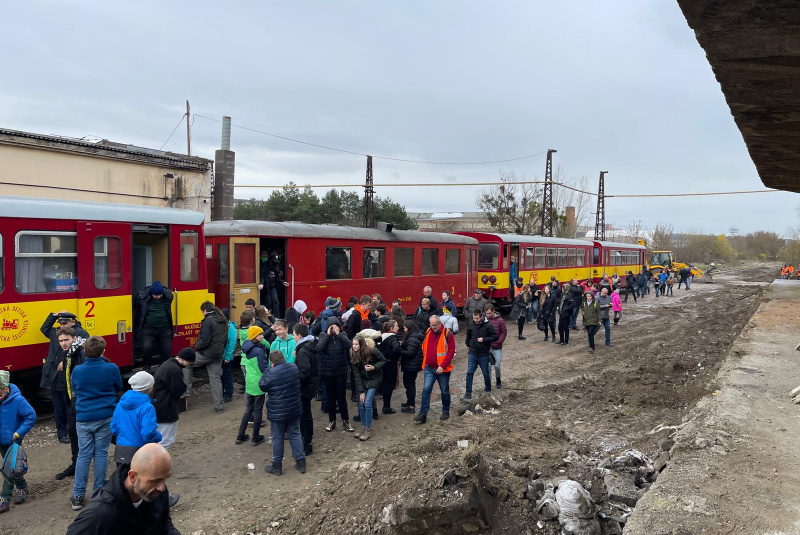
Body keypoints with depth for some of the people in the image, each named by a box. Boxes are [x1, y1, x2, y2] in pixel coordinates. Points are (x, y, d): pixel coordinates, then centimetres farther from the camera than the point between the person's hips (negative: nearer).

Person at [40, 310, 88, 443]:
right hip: (55, 378, 6)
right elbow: (44, 328, 32)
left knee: (71, 407, 2)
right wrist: (54, 315, 19)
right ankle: (62, 434, 23)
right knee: (59, 408, 12)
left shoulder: (81, 334, -9)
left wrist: (66, 361, -20)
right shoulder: (56, 332, 11)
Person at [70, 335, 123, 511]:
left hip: (83, 418, 1)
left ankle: (78, 496, 11)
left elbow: (74, 390, 12)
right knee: (101, 453, 8)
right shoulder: (112, 368, -11)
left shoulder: (77, 370, -6)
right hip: (105, 417, -1)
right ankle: (99, 493, 16)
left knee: (83, 454, 8)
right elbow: (118, 388, 6)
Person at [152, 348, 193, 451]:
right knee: (167, 441, -2)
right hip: (167, 411, -10)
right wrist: (184, 386, 1)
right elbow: (178, 392, -18)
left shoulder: (166, 364, 11)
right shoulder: (176, 371, -21)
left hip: (156, 407, 10)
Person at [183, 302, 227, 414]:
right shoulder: (223, 321, 11)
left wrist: (196, 347, -4)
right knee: (216, 379, 12)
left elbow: (204, 340, -21)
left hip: (206, 353, -7)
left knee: (187, 364, 16)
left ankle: (187, 390, 15)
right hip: (218, 354, 7)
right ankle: (219, 406, 13)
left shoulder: (208, 321, -15)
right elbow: (225, 339, 17)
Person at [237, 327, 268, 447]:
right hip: (258, 385, -7)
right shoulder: (258, 351, -21)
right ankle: (256, 438, 15)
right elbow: (265, 368, -18)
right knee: (258, 411, 6)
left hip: (249, 384, 7)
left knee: (248, 409, 19)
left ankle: (241, 436, 22)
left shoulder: (245, 349, 3)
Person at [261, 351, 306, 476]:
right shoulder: (294, 368, -2)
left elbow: (262, 386, -7)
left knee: (277, 439, 8)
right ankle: (301, 463, 20)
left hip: (277, 412, -5)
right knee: (295, 435, 16)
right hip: (294, 409, 5)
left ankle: (277, 466, 20)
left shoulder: (271, 372, -21)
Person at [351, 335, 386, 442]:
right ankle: (363, 426, 18)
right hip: (362, 380, 4)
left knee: (367, 403, -12)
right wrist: (361, 391, -13)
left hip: (374, 380, -4)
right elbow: (356, 374, -11)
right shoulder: (353, 355, -11)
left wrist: (374, 367, -26)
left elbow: (383, 360, -7)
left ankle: (368, 430, -2)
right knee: (361, 404, -1)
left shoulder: (372, 351, -21)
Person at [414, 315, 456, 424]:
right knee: (426, 389, -5)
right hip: (429, 368, 3)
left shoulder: (447, 334, -12)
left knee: (445, 391, 11)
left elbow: (451, 351, -15)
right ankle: (423, 414, -5)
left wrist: (442, 366, -21)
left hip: (443, 369, -3)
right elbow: (424, 348, 15)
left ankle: (446, 412, 28)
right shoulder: (428, 332, 2)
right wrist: (424, 363, 11)